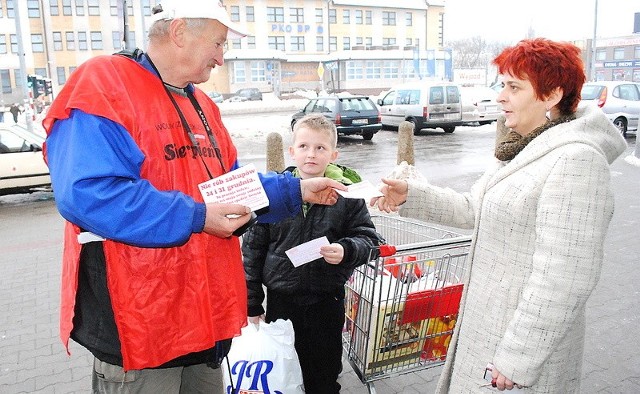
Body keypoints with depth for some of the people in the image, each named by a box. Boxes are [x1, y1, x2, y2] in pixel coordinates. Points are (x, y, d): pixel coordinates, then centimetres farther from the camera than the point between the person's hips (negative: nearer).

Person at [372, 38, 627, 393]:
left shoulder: (574, 162, -23)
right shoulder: (527, 150, 8)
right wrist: (410, 197, 0)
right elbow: (474, 210, 12)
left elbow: (563, 280, -26)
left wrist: (517, 360, -23)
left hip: (527, 341, -9)